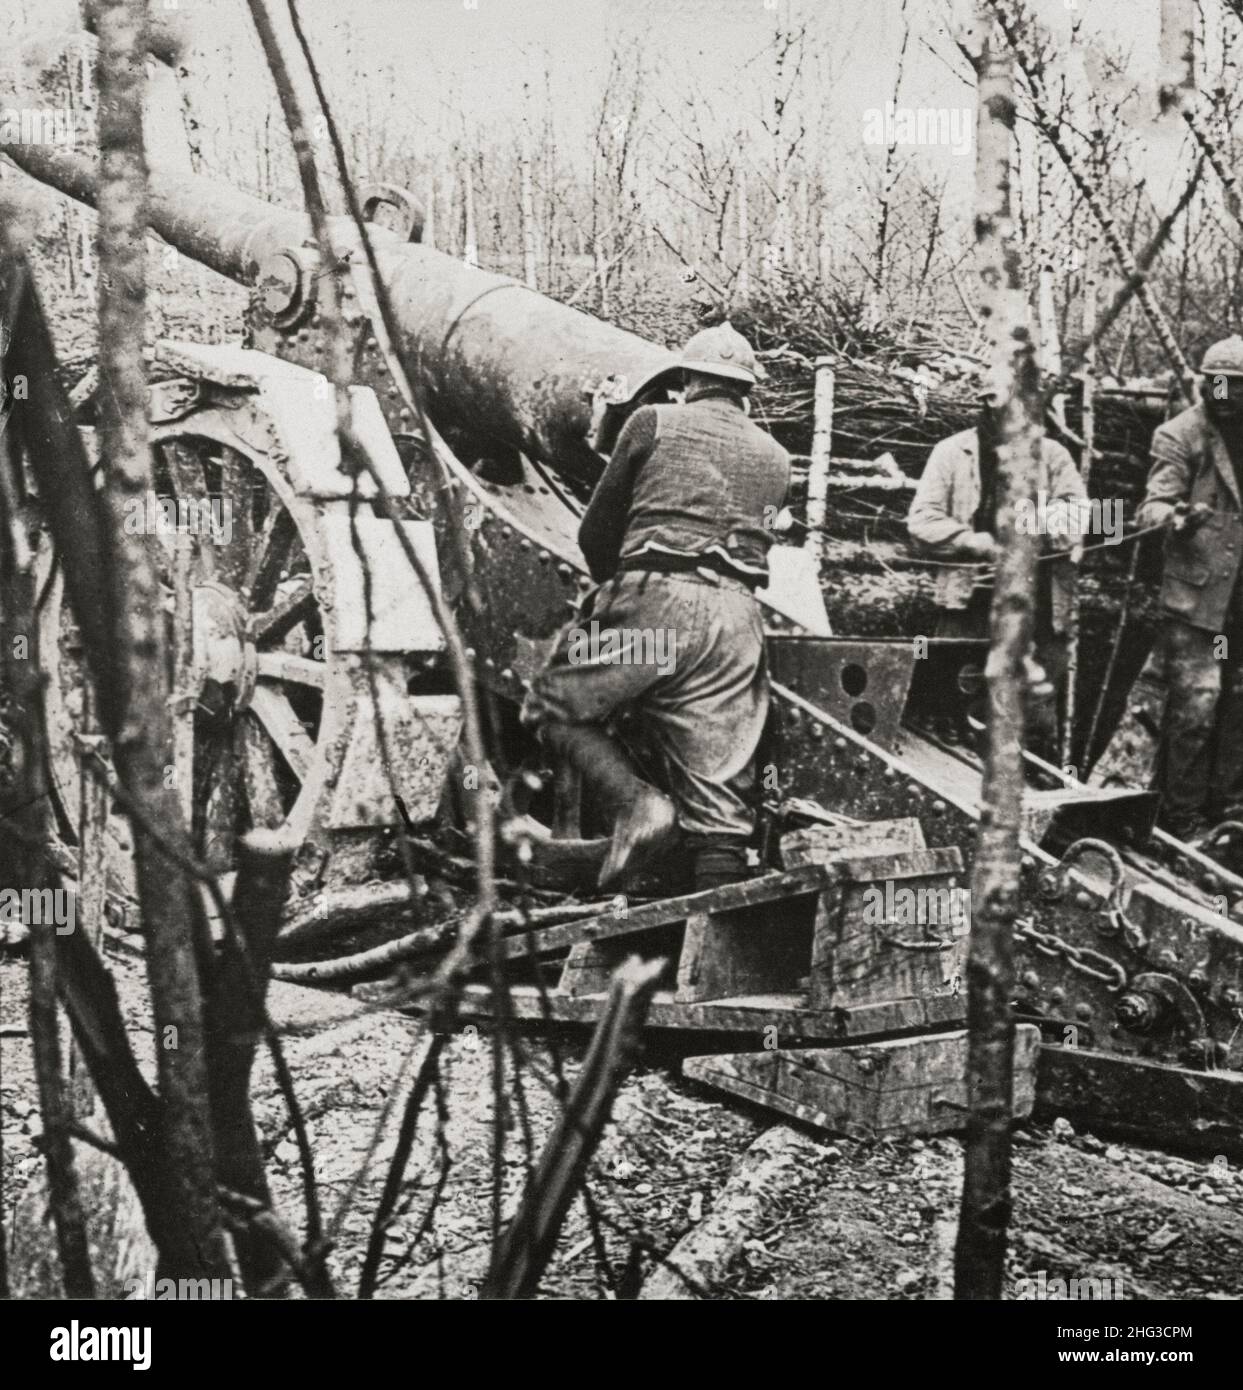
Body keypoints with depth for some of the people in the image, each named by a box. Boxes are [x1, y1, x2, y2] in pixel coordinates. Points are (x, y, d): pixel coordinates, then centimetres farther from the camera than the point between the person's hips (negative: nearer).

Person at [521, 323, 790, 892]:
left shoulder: (654, 422, 12)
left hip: (654, 600, -4)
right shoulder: (775, 458, 22)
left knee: (556, 707, 12)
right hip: (737, 618, 4)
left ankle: (637, 803, -9)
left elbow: (595, 532, 14)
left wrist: (615, 586, 34)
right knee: (720, 800, 4)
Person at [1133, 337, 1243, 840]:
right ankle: (1182, 819, 4)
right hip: (1195, 593, -6)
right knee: (1195, 707, -7)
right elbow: (1154, 505, -16)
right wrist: (1176, 515, -36)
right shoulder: (1181, 435, -8)